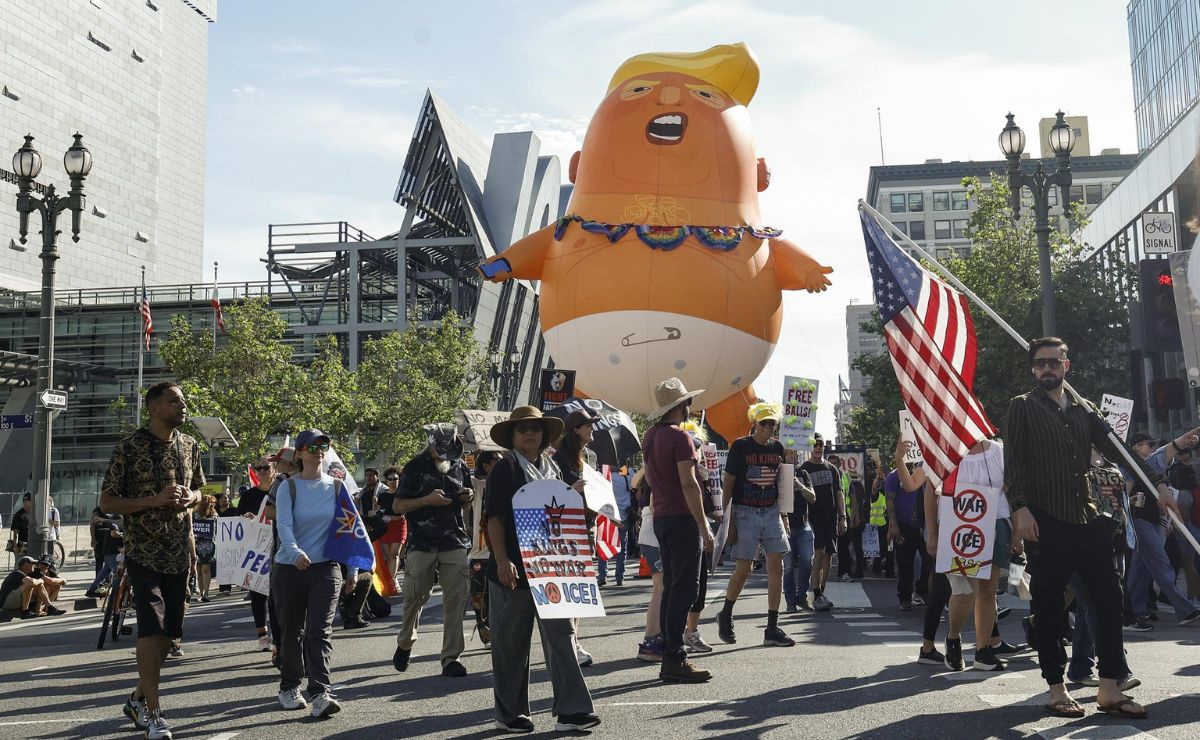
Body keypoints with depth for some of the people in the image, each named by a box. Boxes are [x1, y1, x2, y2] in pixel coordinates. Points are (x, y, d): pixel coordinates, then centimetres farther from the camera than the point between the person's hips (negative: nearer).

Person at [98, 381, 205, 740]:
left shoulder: (190, 446, 8)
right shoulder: (129, 447, -8)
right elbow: (107, 502, -7)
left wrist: (191, 498, -4)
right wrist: (155, 500, -19)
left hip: (178, 552, 6)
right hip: (143, 552, -6)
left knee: (169, 630, 10)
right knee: (152, 625, -14)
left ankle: (138, 698, 29)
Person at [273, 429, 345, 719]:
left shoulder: (336, 486, 5)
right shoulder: (288, 487, -2)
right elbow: (283, 525, -17)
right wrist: (295, 552, -36)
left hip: (325, 568, 0)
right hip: (289, 568, 0)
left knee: (319, 631, -10)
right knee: (291, 631, 10)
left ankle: (320, 693, -15)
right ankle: (289, 687, 28)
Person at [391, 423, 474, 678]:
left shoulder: (460, 466, 12)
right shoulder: (415, 468, -1)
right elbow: (397, 506, -2)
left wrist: (469, 497, 3)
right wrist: (428, 500, -15)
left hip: (455, 543, 3)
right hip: (421, 544, -3)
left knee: (456, 601, -3)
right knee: (415, 598, 6)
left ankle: (451, 658, 3)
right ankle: (405, 643, 32)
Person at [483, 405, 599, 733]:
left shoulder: (552, 468, 14)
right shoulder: (504, 469, -5)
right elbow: (493, 517, -11)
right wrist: (502, 561, -19)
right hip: (514, 570, -5)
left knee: (561, 635, 0)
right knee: (511, 643, 5)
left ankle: (570, 710, 2)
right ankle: (509, 713, 17)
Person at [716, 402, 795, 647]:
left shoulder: (777, 447, 10)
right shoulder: (740, 446, -6)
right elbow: (727, 484, -6)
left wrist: (783, 515, 13)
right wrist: (727, 520, -11)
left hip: (771, 512, 5)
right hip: (745, 513, -5)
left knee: (777, 568, -2)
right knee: (743, 569, -4)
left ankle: (772, 629, 3)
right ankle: (725, 616, 21)